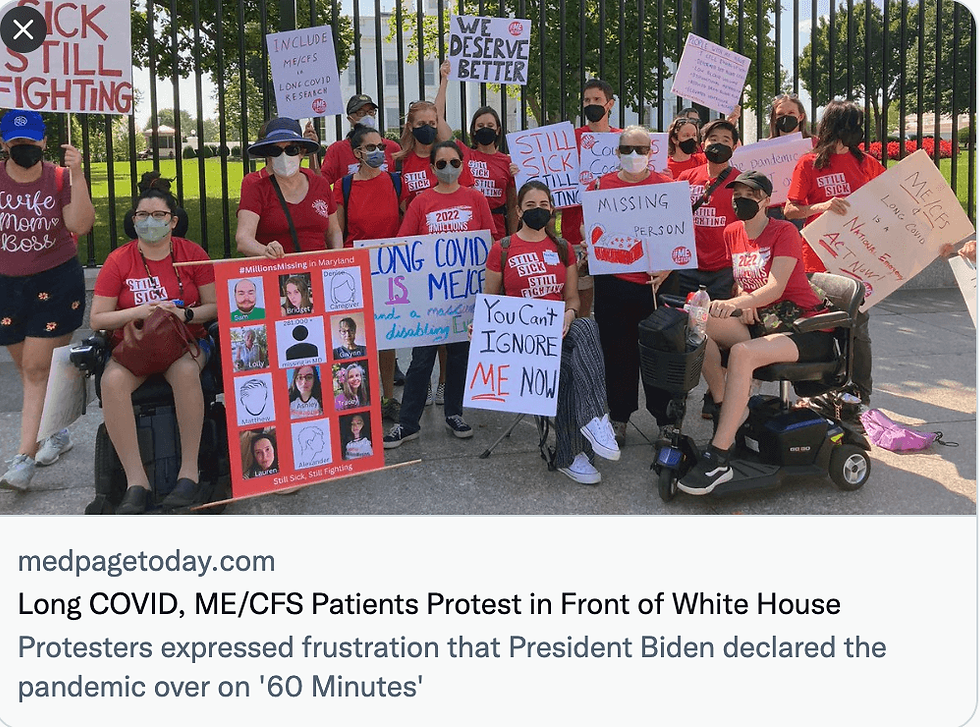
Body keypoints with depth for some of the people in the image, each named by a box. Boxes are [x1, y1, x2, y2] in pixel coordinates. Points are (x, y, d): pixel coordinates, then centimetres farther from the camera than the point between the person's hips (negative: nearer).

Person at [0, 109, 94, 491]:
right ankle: (57, 433, 34)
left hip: (56, 283, -4)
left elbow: (80, 225, -21)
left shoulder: (60, 178, -7)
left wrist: (76, 175, -27)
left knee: (37, 369, -7)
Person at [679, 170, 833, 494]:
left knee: (742, 353, -35)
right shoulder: (732, 233, 10)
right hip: (758, 321, 7)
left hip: (805, 327, -7)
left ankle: (718, 459, -35)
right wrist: (742, 301, -7)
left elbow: (775, 288, -22)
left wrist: (735, 304, -40)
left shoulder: (785, 232, -9)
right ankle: (725, 410, -12)